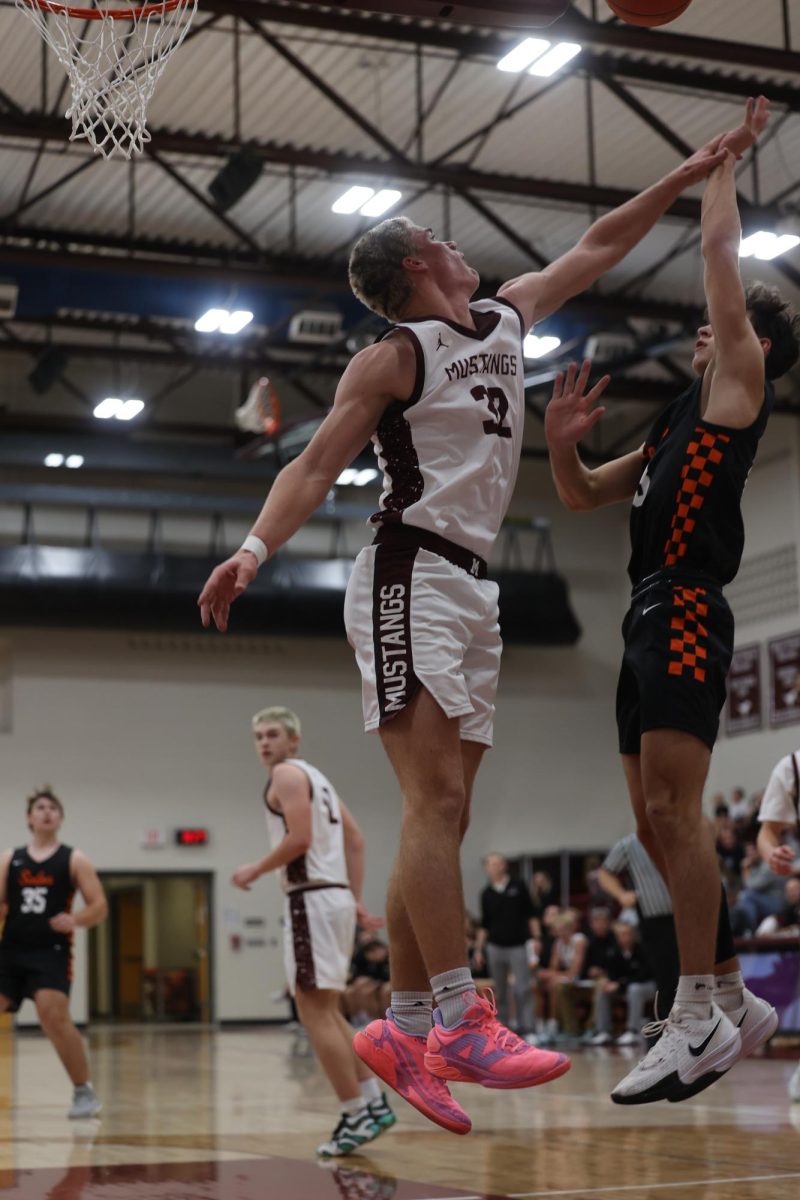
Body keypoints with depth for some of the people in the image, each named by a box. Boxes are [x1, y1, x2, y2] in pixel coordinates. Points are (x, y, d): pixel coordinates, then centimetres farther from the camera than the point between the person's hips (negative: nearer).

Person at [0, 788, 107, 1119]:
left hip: (51, 951, -4)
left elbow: (100, 908, 1)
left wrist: (75, 920, -19)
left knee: (54, 1017, -20)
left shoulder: (74, 860, 4)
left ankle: (84, 1092, -9)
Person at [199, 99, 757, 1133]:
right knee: (435, 796, -17)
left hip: (472, 588, 8)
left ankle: (403, 1029, 7)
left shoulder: (507, 319, 18)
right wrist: (255, 547, -26)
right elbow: (316, 464, -10)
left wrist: (680, 181, 31)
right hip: (407, 579, -8)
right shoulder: (393, 356, -3)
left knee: (445, 812, 4)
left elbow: (594, 249, 29)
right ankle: (460, 1025, -19)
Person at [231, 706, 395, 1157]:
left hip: (312, 900, -10)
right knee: (327, 1011, 15)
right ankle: (374, 1103, 14)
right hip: (335, 897, 10)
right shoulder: (315, 776, 23)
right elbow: (355, 839, 22)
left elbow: (299, 837, -19)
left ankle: (356, 1116, -10)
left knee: (315, 1011, -9)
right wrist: (357, 899, 20)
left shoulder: (287, 773, -6)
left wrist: (255, 870, -7)